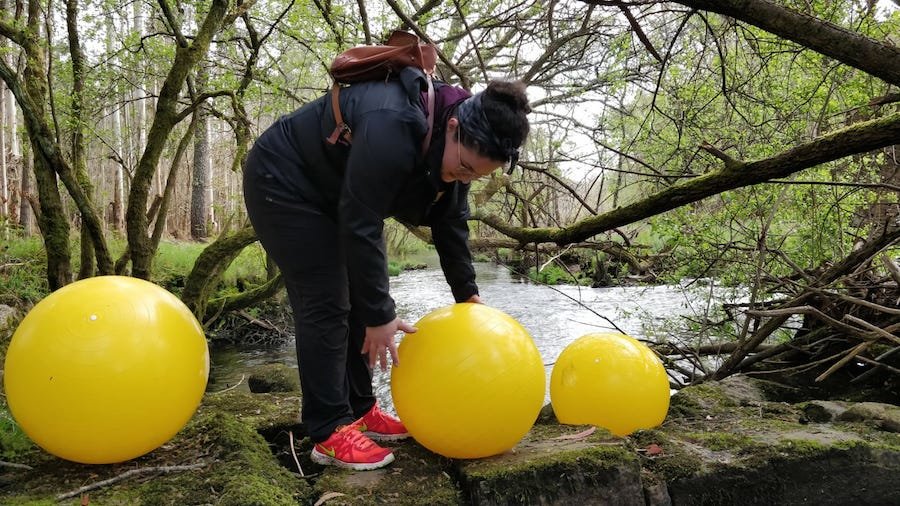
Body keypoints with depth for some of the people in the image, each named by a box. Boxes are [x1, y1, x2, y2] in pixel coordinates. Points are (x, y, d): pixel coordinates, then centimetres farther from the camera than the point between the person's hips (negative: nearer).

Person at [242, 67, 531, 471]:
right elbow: (361, 227, -35)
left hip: (332, 193, 9)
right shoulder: (393, 130, -38)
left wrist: (466, 293, 2)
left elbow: (451, 221, 1)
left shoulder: (458, 147, -10)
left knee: (358, 303, 6)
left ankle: (360, 411, 17)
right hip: (283, 183, -9)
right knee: (325, 304, -12)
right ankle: (329, 434, -4)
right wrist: (380, 315, -29)